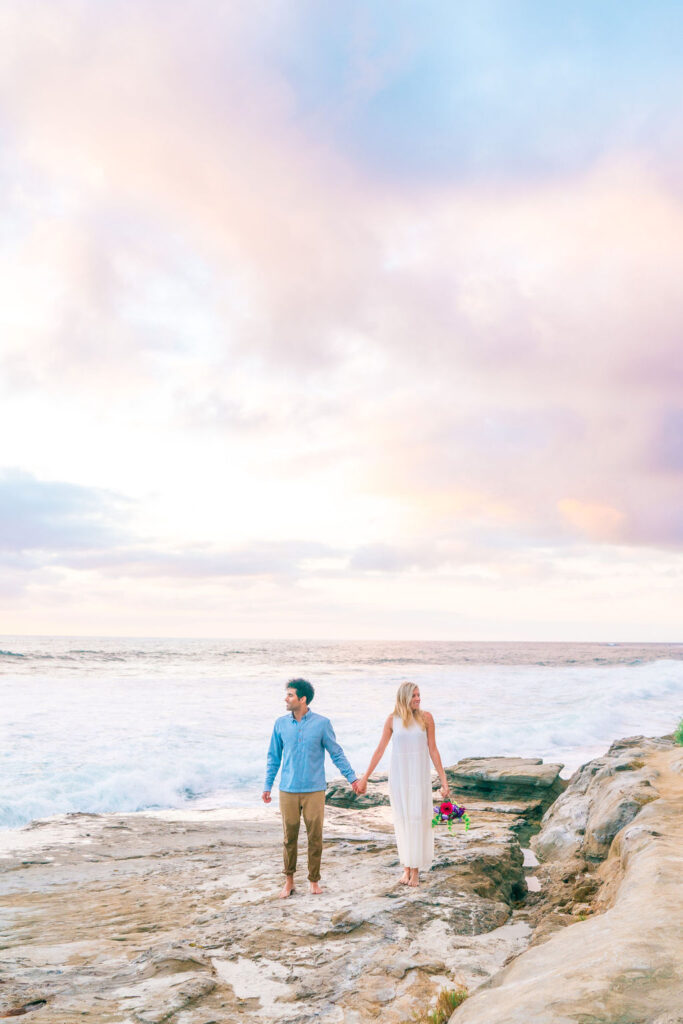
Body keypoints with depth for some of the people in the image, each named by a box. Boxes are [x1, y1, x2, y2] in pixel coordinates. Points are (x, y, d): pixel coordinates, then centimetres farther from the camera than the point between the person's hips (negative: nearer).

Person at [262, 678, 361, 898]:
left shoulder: (321, 723, -5)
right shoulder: (280, 723, 2)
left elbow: (336, 753, 3)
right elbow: (274, 757, 12)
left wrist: (352, 777, 0)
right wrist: (267, 786, 11)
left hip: (314, 791, -1)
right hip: (288, 791, 2)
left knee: (315, 837, 4)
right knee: (289, 837, 6)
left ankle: (314, 880, 21)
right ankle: (289, 881, 22)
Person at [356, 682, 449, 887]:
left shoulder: (426, 718, -3)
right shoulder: (392, 720, -2)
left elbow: (433, 750, 0)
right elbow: (380, 750, 4)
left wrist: (443, 779, -3)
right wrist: (365, 777, 6)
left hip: (419, 776, -1)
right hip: (398, 775, 1)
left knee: (419, 820, -2)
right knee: (402, 821, 5)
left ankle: (416, 870, 9)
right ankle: (407, 868, 17)